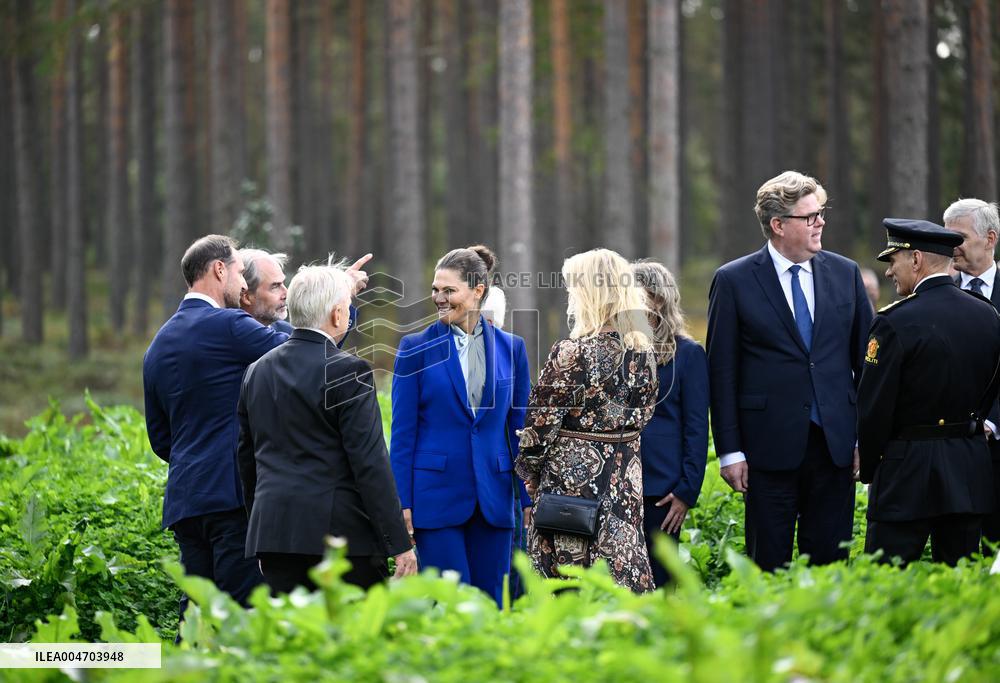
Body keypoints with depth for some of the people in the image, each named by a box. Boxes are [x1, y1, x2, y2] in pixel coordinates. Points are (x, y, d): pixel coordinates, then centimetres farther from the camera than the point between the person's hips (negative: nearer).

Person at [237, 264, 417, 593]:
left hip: (273, 530, 6)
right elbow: (370, 463, -12)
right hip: (343, 530, -6)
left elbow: (247, 458, 18)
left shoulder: (257, 371, 11)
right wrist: (400, 542, -10)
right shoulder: (348, 371, -9)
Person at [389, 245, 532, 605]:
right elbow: (402, 431, 0)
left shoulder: (510, 348, 7)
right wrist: (402, 503, -6)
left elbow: (520, 427, 11)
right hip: (437, 494, -3)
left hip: (493, 495, 3)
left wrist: (530, 498, 7)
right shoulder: (416, 347, 0)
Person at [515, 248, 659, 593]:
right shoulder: (642, 351, 2)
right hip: (624, 484, 6)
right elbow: (643, 414, 11)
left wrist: (529, 472, 4)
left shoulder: (570, 353, -15)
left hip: (572, 478, -6)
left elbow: (542, 422, -11)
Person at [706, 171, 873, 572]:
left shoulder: (845, 274, 7)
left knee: (829, 561, 6)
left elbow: (866, 358, 11)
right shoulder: (734, 281, -3)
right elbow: (722, 372, -2)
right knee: (769, 565, 3)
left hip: (835, 444, 3)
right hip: (770, 445, -3)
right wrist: (729, 451, -6)